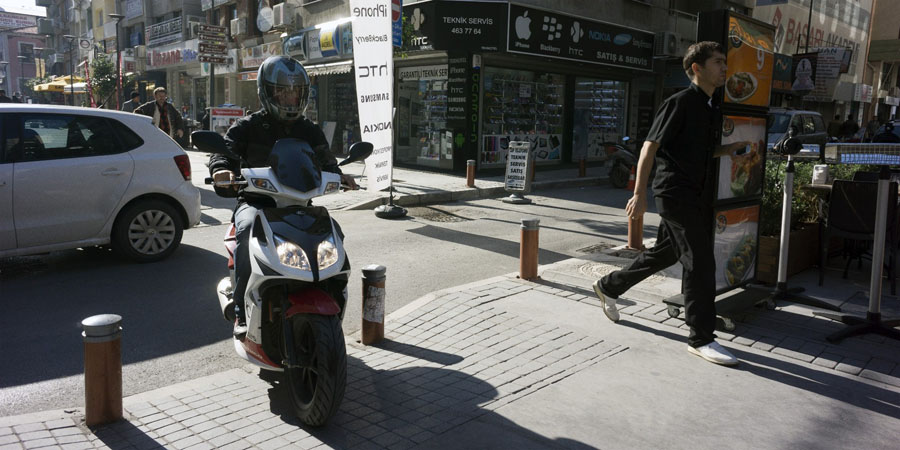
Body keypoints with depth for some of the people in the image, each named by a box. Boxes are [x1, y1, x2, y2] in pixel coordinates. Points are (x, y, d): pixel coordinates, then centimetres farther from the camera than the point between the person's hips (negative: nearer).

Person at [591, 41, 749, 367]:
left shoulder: (712, 109, 15)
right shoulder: (680, 103, -11)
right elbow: (650, 147, -14)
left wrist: (729, 149, 8)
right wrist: (639, 194, -19)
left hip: (697, 195, 9)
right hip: (676, 193, -9)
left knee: (665, 254, 18)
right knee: (700, 263, -8)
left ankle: (609, 286, 35)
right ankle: (701, 338, 2)